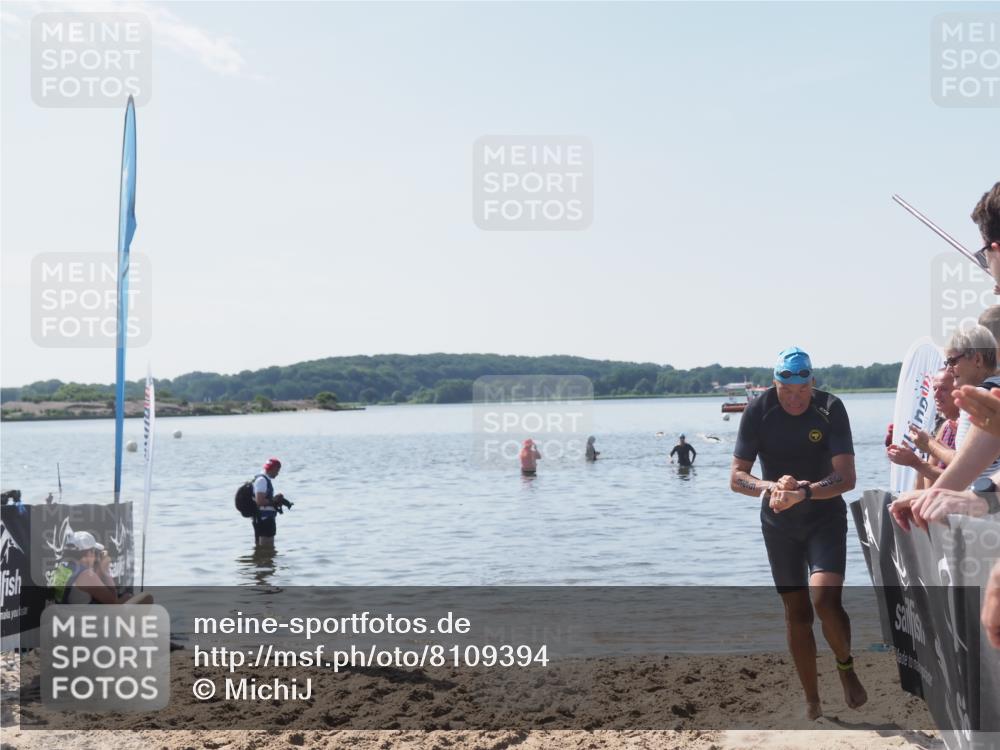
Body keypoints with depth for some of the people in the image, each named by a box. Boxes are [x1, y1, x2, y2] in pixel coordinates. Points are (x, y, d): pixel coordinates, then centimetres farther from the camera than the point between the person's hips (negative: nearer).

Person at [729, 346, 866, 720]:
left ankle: (846, 666, 10)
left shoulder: (830, 408, -16)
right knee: (797, 613, 5)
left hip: (826, 517, -1)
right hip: (779, 524, 2)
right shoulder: (758, 411, -13)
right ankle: (812, 702, 19)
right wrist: (771, 488, -33)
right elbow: (736, 478, -13)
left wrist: (804, 492, -39)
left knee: (826, 600, -21)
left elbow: (846, 477, -22)